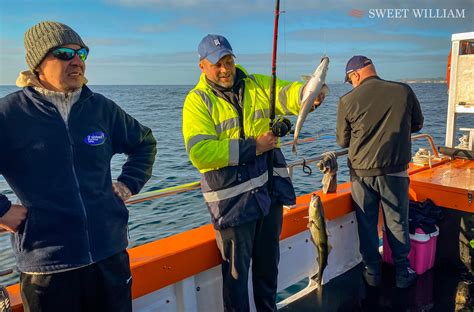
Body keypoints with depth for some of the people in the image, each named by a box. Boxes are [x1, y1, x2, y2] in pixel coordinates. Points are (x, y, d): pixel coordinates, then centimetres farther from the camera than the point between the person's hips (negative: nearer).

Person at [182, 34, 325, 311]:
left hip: (271, 191, 5)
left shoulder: (259, 85, 4)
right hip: (234, 201, -4)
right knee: (237, 270, 10)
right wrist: (253, 147, -21)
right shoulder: (197, 101, -8)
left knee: (269, 262, 23)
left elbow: (287, 94, -15)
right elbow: (200, 153, -20)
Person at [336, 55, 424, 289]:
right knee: (397, 223, 15)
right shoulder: (404, 91, -6)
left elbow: (342, 141, -2)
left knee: (367, 225, 14)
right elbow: (417, 124, 9)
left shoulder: (347, 100, -11)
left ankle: (372, 273, 26)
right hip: (395, 172, 1)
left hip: (361, 173, -1)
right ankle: (403, 273, 28)